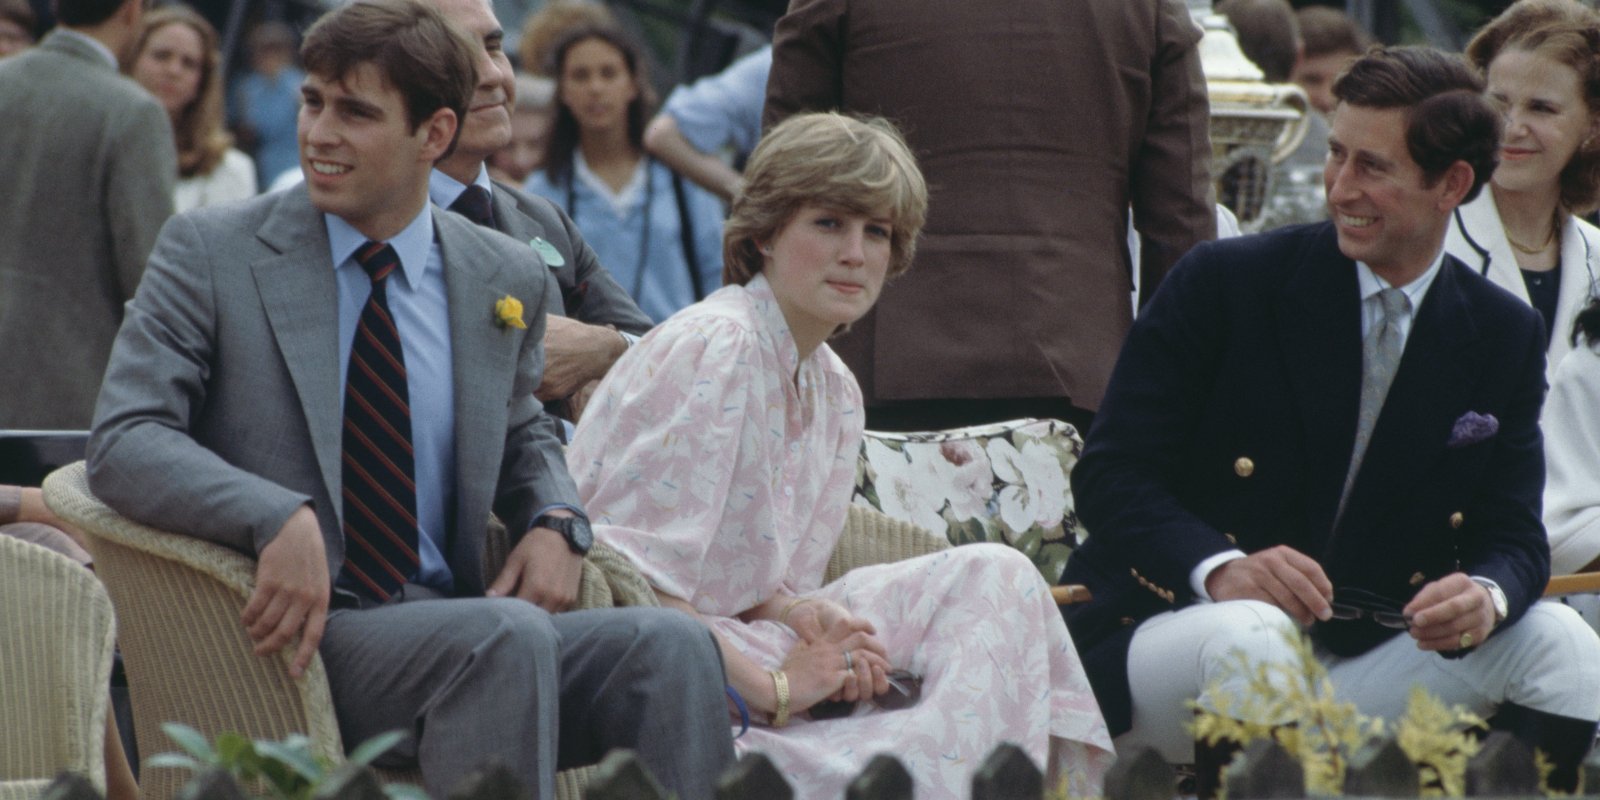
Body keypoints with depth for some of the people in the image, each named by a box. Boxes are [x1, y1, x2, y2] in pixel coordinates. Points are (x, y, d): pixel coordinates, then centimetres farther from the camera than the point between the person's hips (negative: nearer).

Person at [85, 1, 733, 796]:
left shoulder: (506, 279, 13)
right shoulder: (209, 252, 2)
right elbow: (123, 440, -8)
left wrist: (556, 523, 4)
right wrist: (280, 520, -26)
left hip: (451, 627, 4)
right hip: (292, 640, -4)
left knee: (668, 643, -23)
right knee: (508, 634, -33)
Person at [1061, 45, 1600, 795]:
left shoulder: (1504, 338, 6)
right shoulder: (1223, 282, -6)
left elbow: (1511, 535, 3)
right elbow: (1108, 475, -9)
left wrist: (1486, 594, -24)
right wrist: (1219, 568, -30)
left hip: (1362, 659, 4)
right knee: (1250, 634, -37)